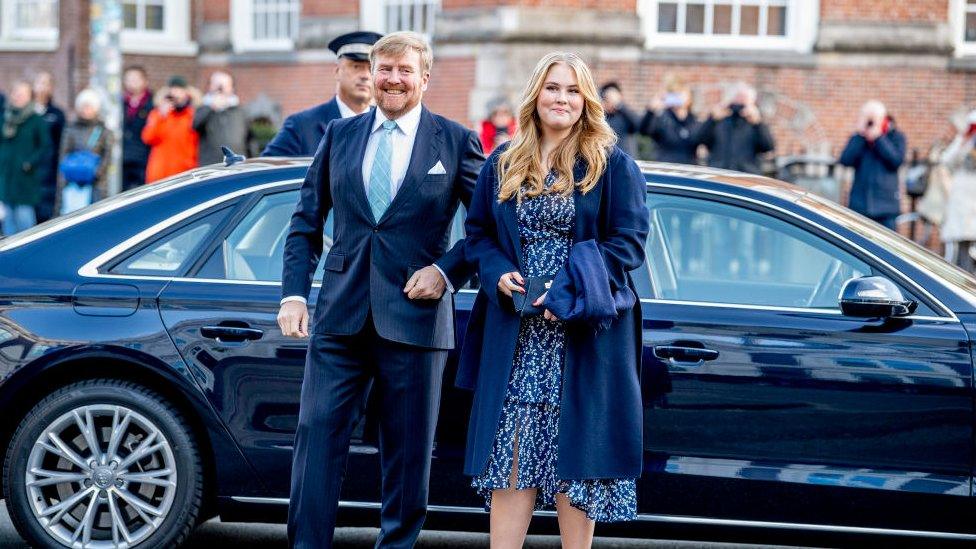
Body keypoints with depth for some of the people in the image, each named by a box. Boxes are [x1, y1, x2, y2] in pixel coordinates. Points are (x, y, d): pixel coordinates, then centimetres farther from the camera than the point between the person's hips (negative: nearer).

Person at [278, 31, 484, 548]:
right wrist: (293, 293, 0)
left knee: (407, 449, 5)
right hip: (341, 312, 2)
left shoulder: (456, 141, 2)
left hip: (414, 314, -2)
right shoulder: (339, 135, 10)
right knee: (317, 434, -2)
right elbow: (306, 223, 10)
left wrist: (447, 271, -10)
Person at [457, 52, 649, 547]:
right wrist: (500, 275, -7)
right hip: (515, 337, 3)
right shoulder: (503, 164, 11)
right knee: (511, 451, 1)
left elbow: (629, 241, -5)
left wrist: (569, 291, -15)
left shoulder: (612, 164, 0)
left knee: (574, 453, -1)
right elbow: (477, 233, 14)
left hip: (583, 333, -3)